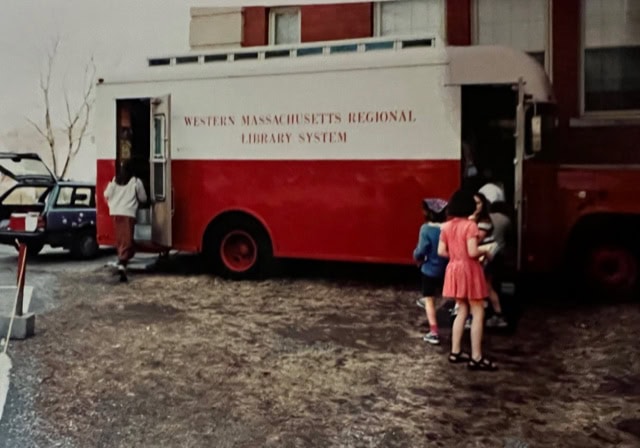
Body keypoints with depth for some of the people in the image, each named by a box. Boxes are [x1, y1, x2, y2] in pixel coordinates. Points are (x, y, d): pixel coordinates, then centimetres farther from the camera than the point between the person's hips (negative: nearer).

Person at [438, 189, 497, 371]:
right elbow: (472, 252, -23)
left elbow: (441, 251, 4)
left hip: (454, 269, 7)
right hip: (469, 270, -7)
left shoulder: (446, 226, 4)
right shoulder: (470, 225, -16)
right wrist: (484, 251, -3)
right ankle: (476, 358, 0)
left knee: (462, 311, 17)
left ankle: (455, 352, 20)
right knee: (478, 313, 0)